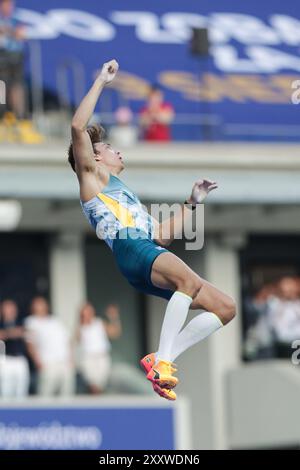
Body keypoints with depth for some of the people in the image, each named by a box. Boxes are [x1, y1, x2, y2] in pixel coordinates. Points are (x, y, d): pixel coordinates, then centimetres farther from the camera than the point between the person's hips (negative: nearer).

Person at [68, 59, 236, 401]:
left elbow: (161, 234, 37)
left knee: (225, 307, -3)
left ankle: (161, 359, -13)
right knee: (190, 280, -37)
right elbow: (78, 127, 3)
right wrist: (101, 82, 8)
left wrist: (192, 202, 36)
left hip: (154, 253, 8)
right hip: (131, 249, -8)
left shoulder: (125, 195, 41)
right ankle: (162, 363, -42)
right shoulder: (92, 178, 18)